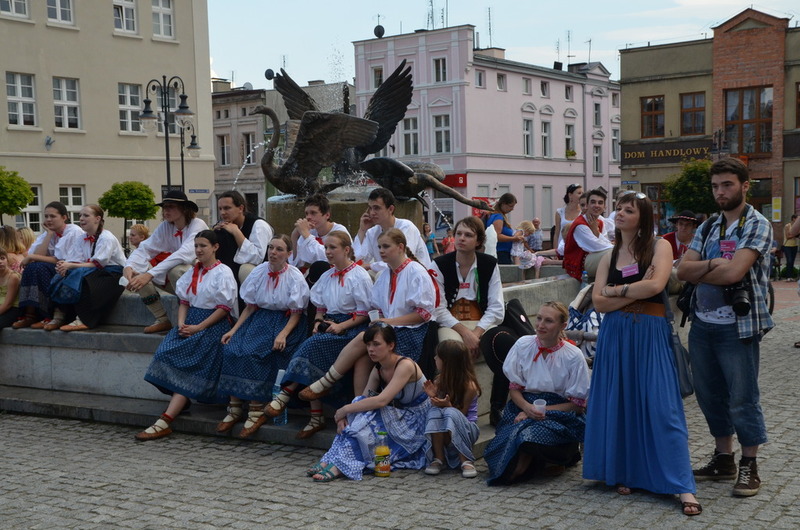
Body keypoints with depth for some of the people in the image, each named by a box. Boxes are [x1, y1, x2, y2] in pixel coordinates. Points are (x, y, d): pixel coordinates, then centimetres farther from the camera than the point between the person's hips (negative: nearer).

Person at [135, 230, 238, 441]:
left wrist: (198, 327, -16)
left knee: (189, 364, -21)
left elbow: (224, 308, -10)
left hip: (213, 324, -7)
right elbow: (184, 301, 16)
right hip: (190, 321, 7)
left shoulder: (223, 273, -4)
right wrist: (181, 323, -4)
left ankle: (164, 422, -27)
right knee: (166, 352, -20)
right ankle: (181, 400, -9)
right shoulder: (192, 272, 17)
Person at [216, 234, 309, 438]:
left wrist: (283, 335, -22)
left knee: (253, 353, -29)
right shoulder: (259, 272, 7)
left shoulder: (295, 277, -6)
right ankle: (234, 408, -15)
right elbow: (250, 307, 11)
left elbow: (296, 313, -6)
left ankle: (257, 411, -19)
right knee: (232, 349, -21)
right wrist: (233, 330, 0)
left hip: (284, 322, -5)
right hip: (259, 319, 5)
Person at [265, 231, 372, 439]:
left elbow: (365, 312, -7)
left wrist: (341, 326, -17)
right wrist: (318, 322, 0)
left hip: (352, 328, -6)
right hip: (329, 325, 6)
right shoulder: (327, 276, 16)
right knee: (312, 362, -22)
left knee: (312, 346, -29)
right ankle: (316, 418, -19)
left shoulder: (359, 276, -5)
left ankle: (285, 395, -24)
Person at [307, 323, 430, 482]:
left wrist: (345, 409, -24)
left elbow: (381, 400, -32)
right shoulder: (378, 369, 3)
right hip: (396, 418, 7)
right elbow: (364, 398, -1)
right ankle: (332, 460, -25)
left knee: (366, 415, -28)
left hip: (416, 424, -7)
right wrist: (344, 415, -23)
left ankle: (341, 466, -32)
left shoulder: (405, 365, -22)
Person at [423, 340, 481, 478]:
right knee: (435, 411, -28)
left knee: (450, 413, -35)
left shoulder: (469, 386, -17)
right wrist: (433, 397, -16)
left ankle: (466, 461, -29)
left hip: (466, 429, -4)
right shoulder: (440, 380, -2)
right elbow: (437, 405, 3)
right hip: (442, 432, 4)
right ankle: (438, 458, -23)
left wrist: (447, 405, -30)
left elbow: (461, 414, -13)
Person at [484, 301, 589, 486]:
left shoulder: (573, 356, -6)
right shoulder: (523, 345, 1)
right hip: (524, 406, 3)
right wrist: (528, 407, -17)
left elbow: (577, 404, -3)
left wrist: (542, 410, -14)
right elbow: (514, 388, 5)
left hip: (559, 413, -3)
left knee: (530, 434, -35)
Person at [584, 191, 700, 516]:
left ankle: (683, 487, -5)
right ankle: (622, 473, 18)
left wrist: (617, 290, -5)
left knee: (661, 407, -7)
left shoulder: (659, 246, 0)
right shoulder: (610, 256, 10)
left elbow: (656, 285, -17)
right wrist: (637, 291, -10)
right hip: (615, 335, 4)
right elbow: (599, 303, 0)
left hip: (651, 334, -4)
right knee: (618, 404, 5)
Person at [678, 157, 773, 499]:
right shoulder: (708, 227, 13)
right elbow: (683, 270, 2)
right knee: (709, 394, 14)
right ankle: (723, 459, 27)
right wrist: (711, 265, -15)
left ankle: (749, 466, 15)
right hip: (702, 323, 7)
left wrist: (698, 272, -4)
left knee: (742, 398, 1)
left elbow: (734, 272, -19)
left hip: (738, 325, -6)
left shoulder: (757, 226, -6)